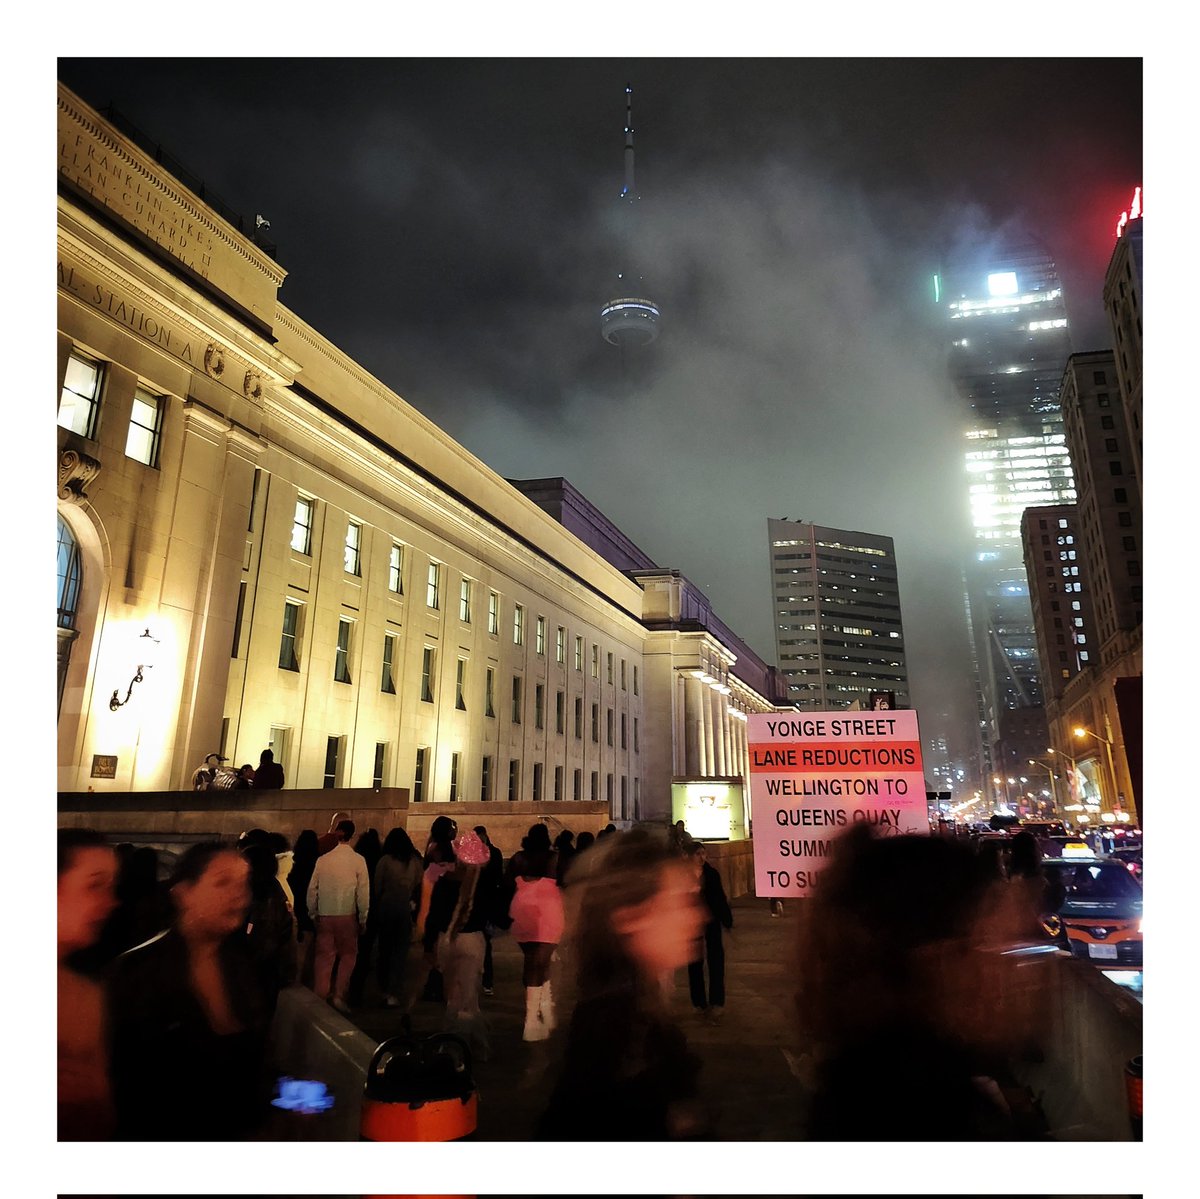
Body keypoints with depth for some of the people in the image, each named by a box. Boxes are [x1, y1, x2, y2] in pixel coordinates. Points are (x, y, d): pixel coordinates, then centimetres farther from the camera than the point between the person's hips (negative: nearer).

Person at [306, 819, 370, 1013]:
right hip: (347, 915, -2)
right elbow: (363, 892, -7)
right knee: (347, 955, 12)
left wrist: (313, 913, 14)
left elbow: (313, 889, 2)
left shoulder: (323, 859, -2)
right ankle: (339, 995, 7)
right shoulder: (358, 860, -8)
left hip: (324, 916, 2)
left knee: (324, 957, 12)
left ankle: (319, 998, 15)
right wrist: (363, 918, 3)